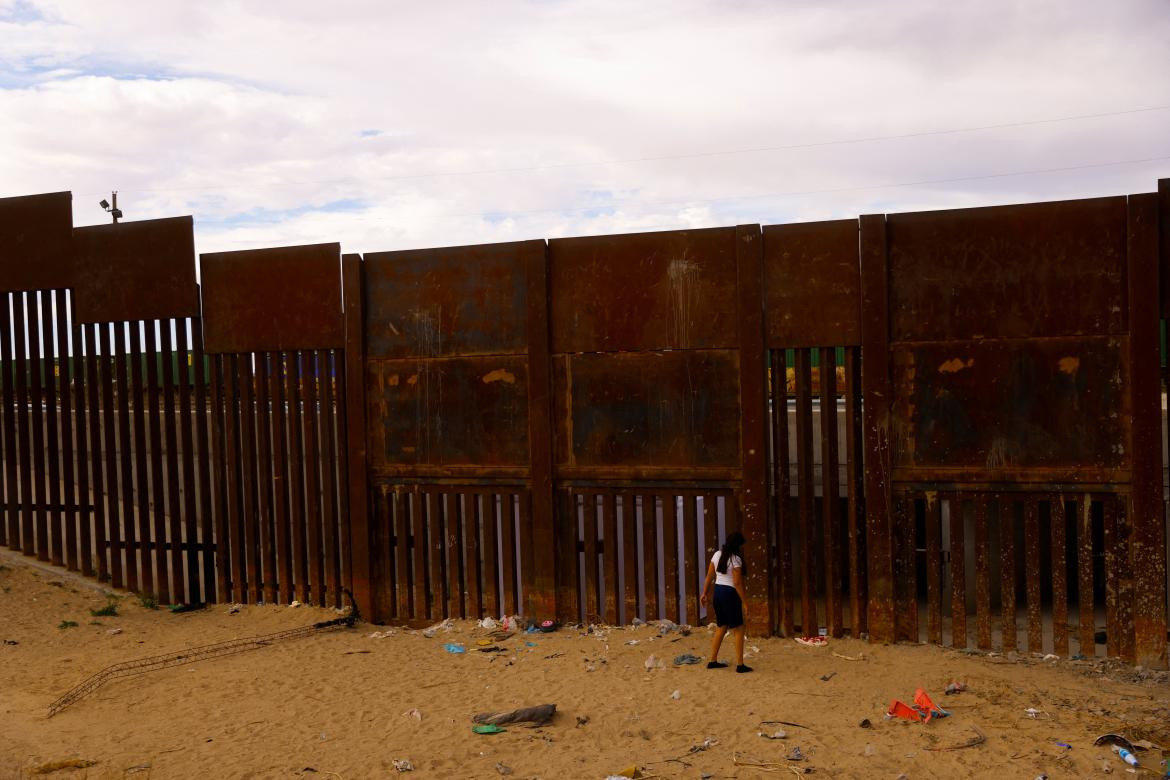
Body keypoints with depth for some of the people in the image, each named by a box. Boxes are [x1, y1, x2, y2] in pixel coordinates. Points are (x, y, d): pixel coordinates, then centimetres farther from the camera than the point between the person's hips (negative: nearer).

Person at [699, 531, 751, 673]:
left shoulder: (717, 555, 6)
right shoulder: (736, 559, -14)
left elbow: (709, 577, 9)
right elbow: (737, 583, -17)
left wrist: (705, 593, 17)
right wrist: (745, 602, -12)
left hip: (718, 592, 7)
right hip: (730, 594, -7)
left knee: (721, 627, 17)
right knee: (739, 630, 2)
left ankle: (713, 661, 20)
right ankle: (740, 665, 1)